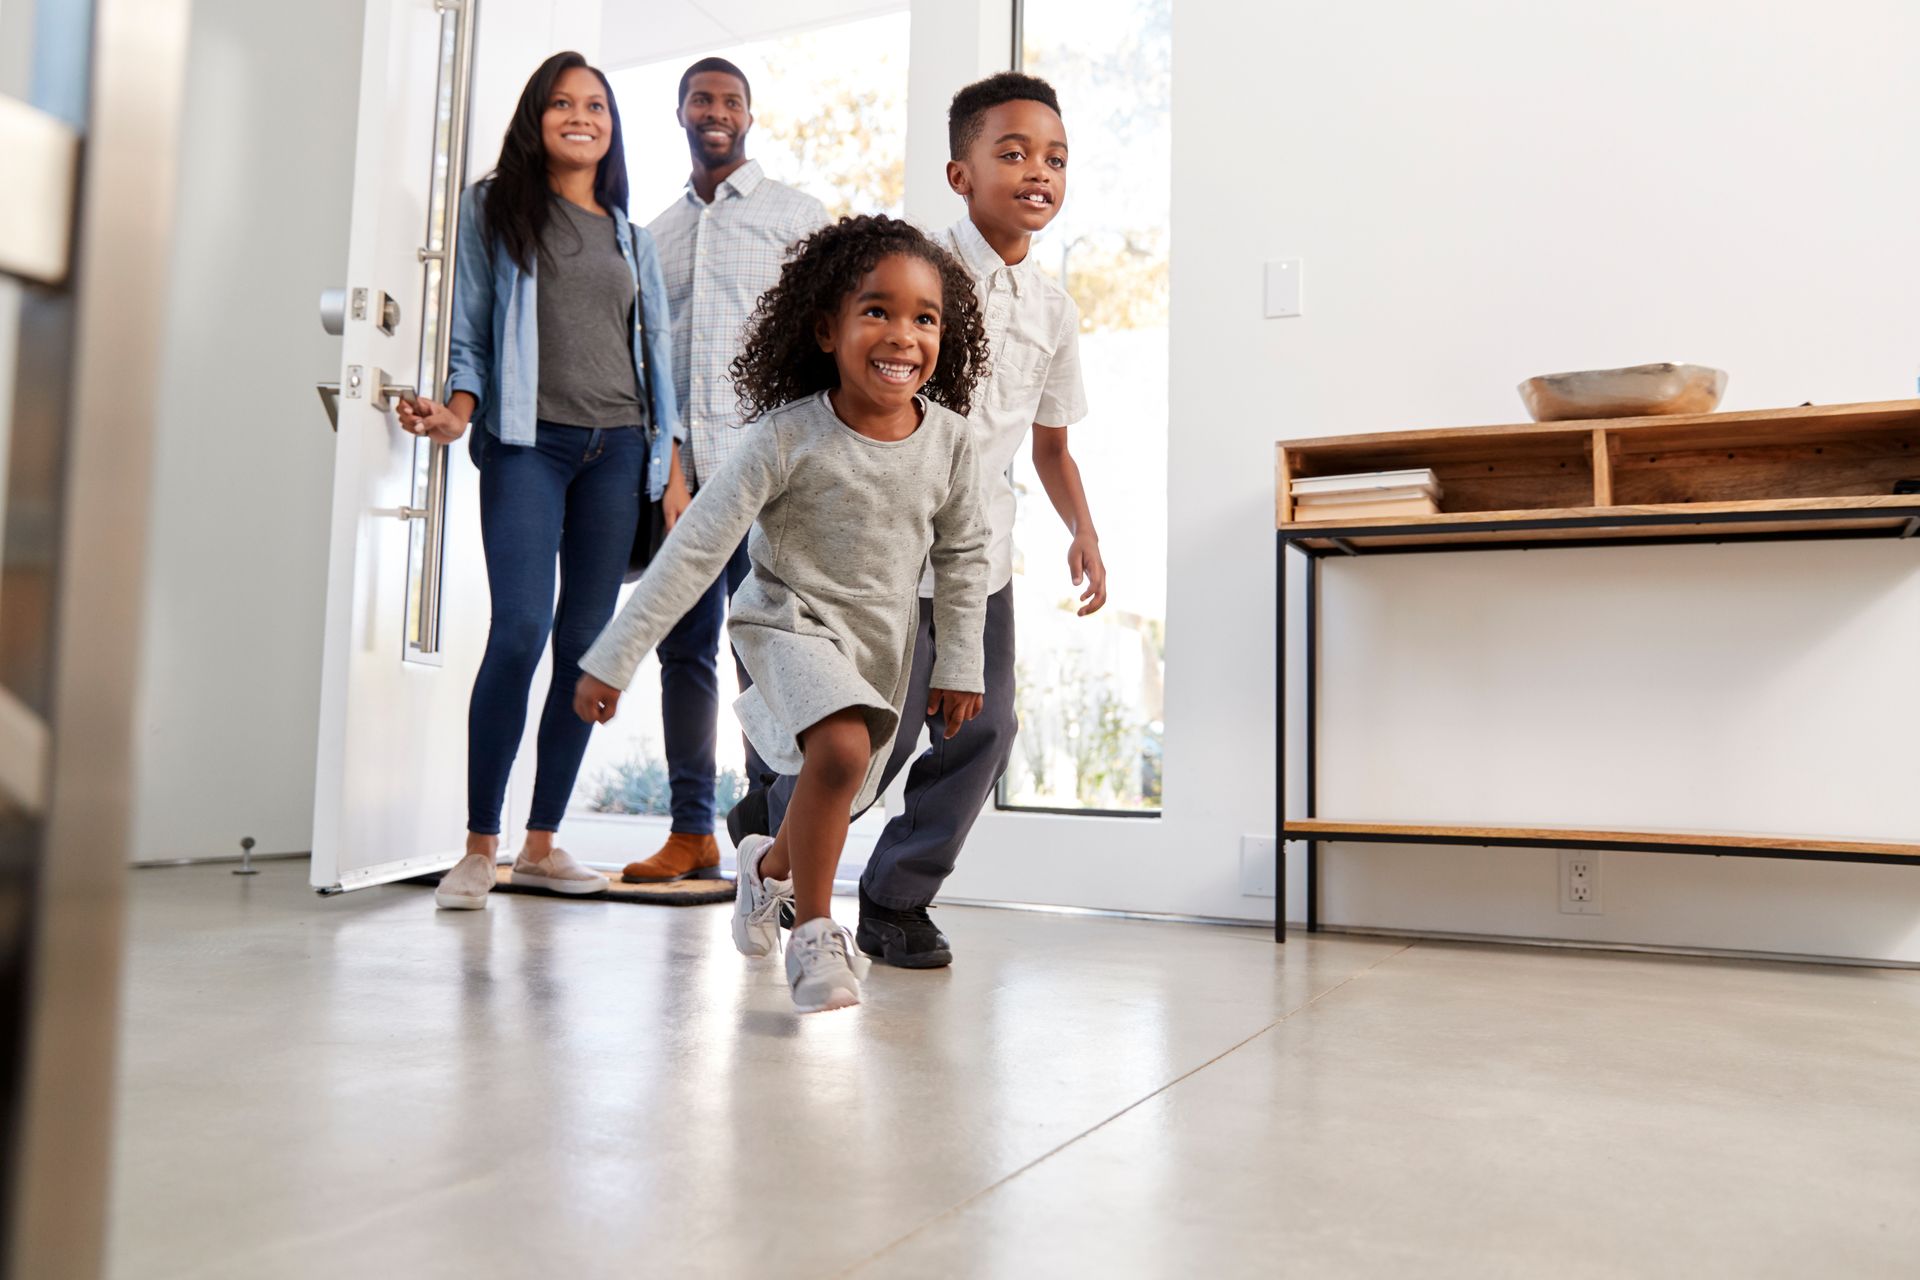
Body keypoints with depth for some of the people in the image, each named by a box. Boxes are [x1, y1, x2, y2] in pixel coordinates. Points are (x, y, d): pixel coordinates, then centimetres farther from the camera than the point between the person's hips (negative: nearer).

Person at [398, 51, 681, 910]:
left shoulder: (630, 237, 20)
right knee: (521, 631, -17)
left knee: (587, 643, 0)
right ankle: (479, 847, -7)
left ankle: (542, 844, 8)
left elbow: (656, 354, 18)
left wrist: (671, 465, 9)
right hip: (528, 443, -3)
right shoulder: (495, 210, 12)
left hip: (616, 450, 4)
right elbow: (470, 332, 6)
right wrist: (456, 411, -13)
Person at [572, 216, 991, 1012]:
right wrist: (613, 658, -20)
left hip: (882, 644, 5)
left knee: (838, 797, 17)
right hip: (791, 623, -4)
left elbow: (963, 553, 4)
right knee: (841, 750, -31)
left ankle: (770, 864, 53)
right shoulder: (787, 437, -22)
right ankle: (814, 933, -9)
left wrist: (961, 661, 5)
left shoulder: (948, 438, -12)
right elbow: (697, 546, -20)